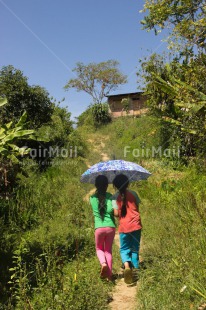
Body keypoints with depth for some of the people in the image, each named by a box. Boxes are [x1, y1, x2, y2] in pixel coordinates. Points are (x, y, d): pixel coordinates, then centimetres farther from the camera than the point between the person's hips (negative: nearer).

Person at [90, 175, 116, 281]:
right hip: (110, 227, 0)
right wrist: (116, 214, 4)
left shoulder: (92, 197, 2)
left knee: (99, 249, 22)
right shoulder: (109, 196, -3)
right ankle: (109, 275, 20)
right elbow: (111, 210, -17)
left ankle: (103, 263, -5)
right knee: (108, 250, 18)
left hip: (99, 227, 0)